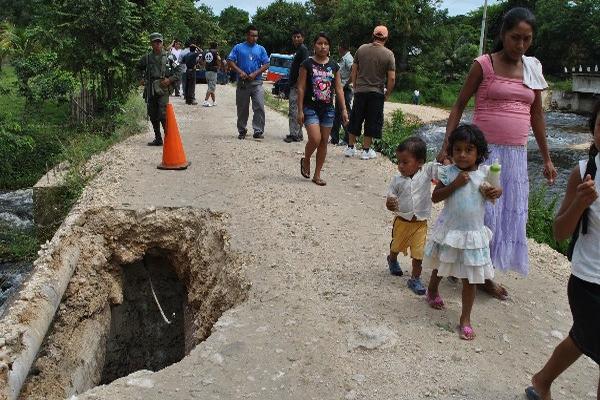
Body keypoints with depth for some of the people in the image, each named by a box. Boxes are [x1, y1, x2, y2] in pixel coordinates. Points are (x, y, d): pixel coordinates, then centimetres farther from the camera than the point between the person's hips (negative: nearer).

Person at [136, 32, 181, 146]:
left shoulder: (168, 57, 0)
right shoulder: (147, 58, 9)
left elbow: (178, 70, 3)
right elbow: (139, 68, 26)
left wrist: (170, 80, -8)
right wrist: (141, 78, 12)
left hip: (163, 89, -4)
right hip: (150, 90, 4)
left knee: (163, 115, -15)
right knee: (153, 115, 8)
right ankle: (158, 139, 18)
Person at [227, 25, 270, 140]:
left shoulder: (261, 49, 11)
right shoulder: (238, 47, 8)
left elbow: (266, 64, 4)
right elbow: (230, 61, 2)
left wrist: (255, 74, -9)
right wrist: (240, 71, -13)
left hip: (257, 82, 0)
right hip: (242, 82, 0)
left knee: (259, 107, -10)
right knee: (242, 109, 7)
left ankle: (258, 131, -4)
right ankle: (242, 131, 18)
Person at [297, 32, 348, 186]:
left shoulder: (334, 66, 7)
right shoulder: (307, 64, -3)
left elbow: (339, 89, 10)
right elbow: (301, 88, -4)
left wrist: (344, 109, 4)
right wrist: (300, 110, -9)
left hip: (328, 109, 4)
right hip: (310, 108, -4)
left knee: (324, 142, 5)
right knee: (315, 139, -17)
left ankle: (317, 175, 16)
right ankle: (305, 160, 14)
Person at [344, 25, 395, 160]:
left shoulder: (361, 49, 1)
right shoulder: (388, 54, -7)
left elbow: (354, 72, 4)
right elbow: (392, 78, -10)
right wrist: (387, 94, 3)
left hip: (360, 91, 3)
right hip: (377, 93, -2)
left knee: (355, 119, 13)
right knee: (372, 122, 7)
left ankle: (350, 148, 19)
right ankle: (366, 150, 11)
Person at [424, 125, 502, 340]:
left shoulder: (484, 173, -4)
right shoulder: (448, 172, -9)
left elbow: (493, 192, 9)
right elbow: (435, 197, -12)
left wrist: (495, 192, -14)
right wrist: (455, 184, -23)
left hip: (473, 232, 1)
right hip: (450, 229, 0)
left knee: (470, 278, 4)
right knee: (441, 266, 22)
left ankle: (465, 319, 16)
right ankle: (432, 291, 52)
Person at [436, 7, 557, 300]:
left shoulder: (533, 68, 9)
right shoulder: (484, 64, -5)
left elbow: (537, 115, 14)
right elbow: (459, 106, -3)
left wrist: (547, 159, 14)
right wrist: (446, 147, -11)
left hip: (516, 154, 5)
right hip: (484, 150, -5)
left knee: (508, 213, 9)